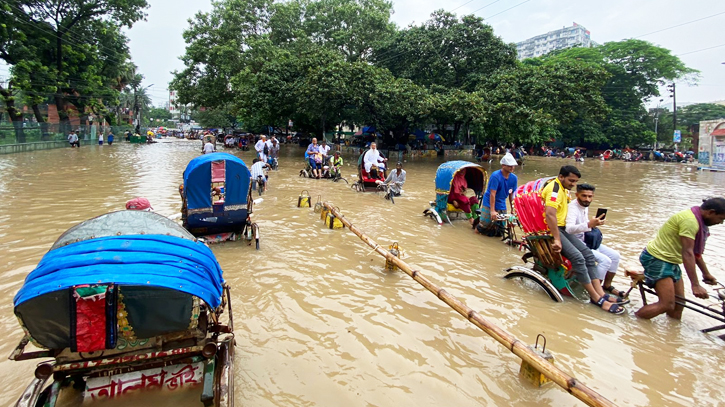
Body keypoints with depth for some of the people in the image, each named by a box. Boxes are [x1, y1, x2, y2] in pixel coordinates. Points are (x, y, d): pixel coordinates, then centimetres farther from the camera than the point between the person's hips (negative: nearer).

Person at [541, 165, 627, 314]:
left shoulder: (562, 189, 18)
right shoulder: (554, 189, -16)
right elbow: (550, 215, -30)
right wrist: (557, 240, -31)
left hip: (561, 228, 11)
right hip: (551, 230, -11)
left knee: (588, 253, -2)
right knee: (577, 257, -23)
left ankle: (601, 293, -4)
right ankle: (597, 298, -16)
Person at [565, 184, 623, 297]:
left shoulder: (585, 206, 8)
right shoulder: (573, 207, -22)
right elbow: (569, 229, -40)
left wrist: (594, 223, 10)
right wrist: (588, 225, -53)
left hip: (587, 241, 9)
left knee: (615, 255, 5)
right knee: (605, 260, -21)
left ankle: (607, 285, 20)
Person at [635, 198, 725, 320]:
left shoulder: (698, 221, 12)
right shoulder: (690, 220, -21)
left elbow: (695, 252, 23)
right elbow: (687, 254, -26)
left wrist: (706, 273, 29)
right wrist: (695, 285, -26)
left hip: (670, 261, 11)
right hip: (657, 259, -11)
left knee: (678, 303, 10)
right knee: (667, 305, -15)